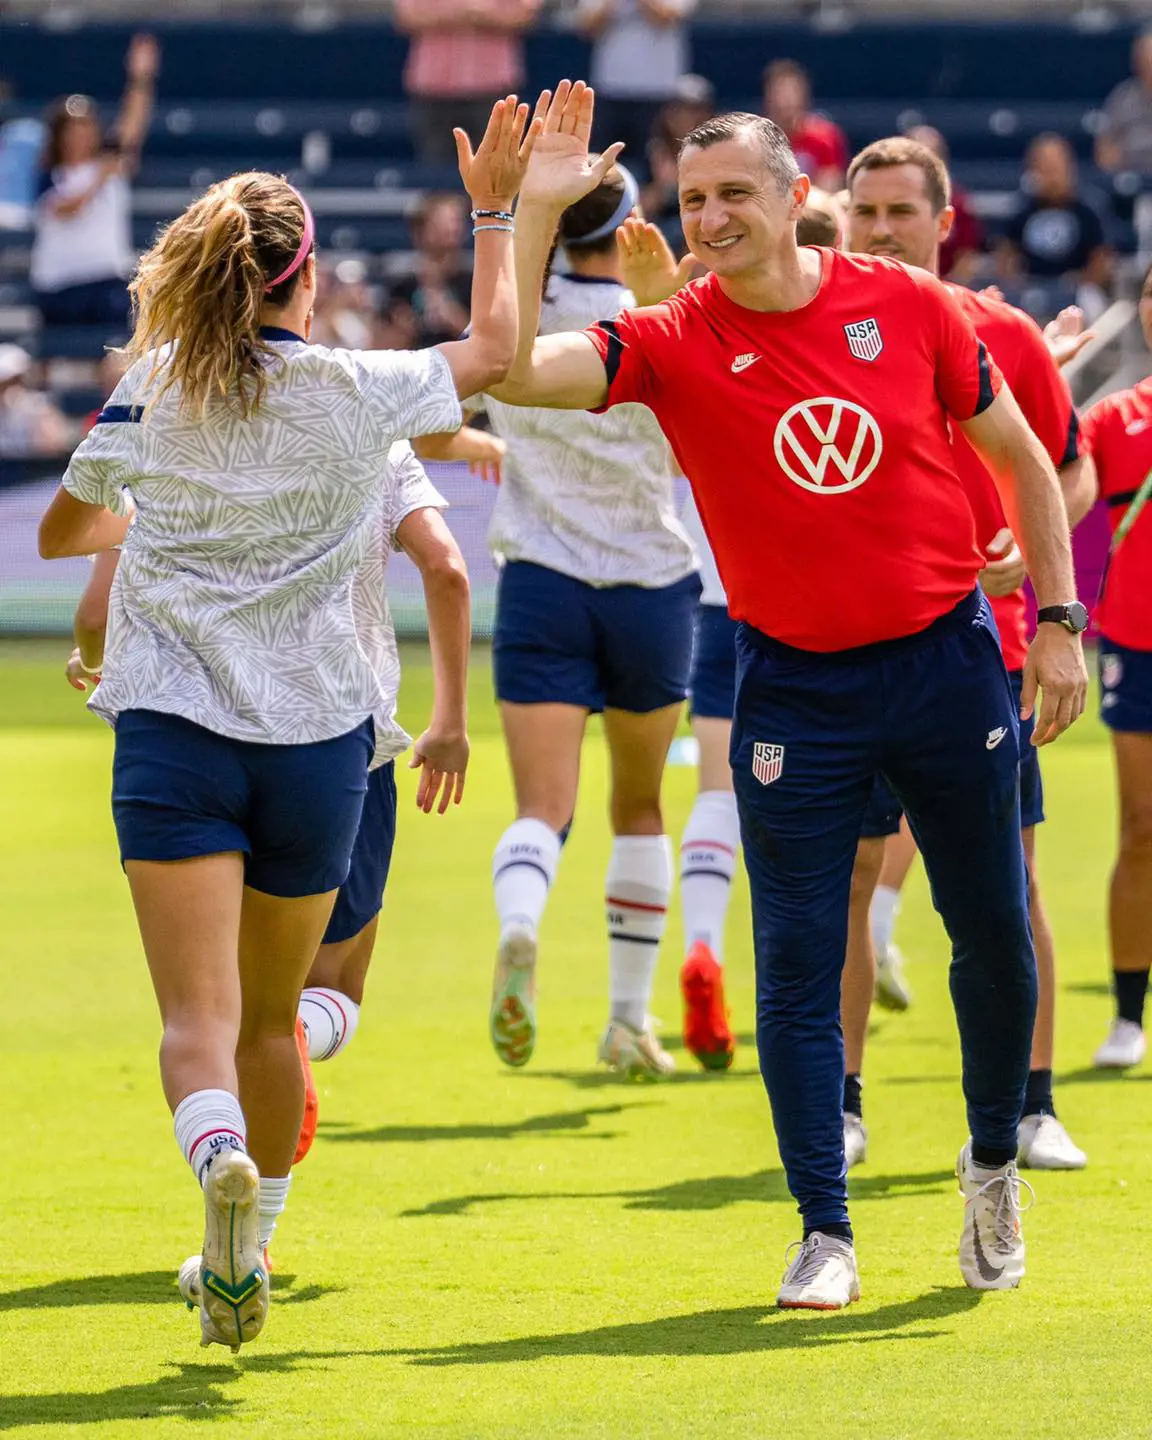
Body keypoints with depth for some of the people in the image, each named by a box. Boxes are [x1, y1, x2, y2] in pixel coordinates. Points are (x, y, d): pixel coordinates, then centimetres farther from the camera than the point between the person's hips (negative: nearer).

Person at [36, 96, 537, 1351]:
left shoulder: (150, 390, 2)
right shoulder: (354, 392, -1)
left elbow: (62, 533, 18)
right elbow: (497, 347, 16)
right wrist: (496, 214, 26)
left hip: (172, 728, -1)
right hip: (315, 730, 1)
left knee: (199, 1013, -11)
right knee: (269, 1015, 17)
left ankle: (220, 1159, -41)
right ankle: (242, 1254, 26)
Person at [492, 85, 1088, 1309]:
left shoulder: (908, 307, -4)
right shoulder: (672, 345, -7)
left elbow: (1020, 456, 7)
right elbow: (513, 371, -22)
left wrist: (1058, 621, 3)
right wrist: (535, 210, -27)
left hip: (948, 658, 1)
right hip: (795, 690, -1)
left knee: (995, 935, 9)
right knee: (797, 963, -4)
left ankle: (994, 1162, 33)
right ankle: (825, 1231, 6)